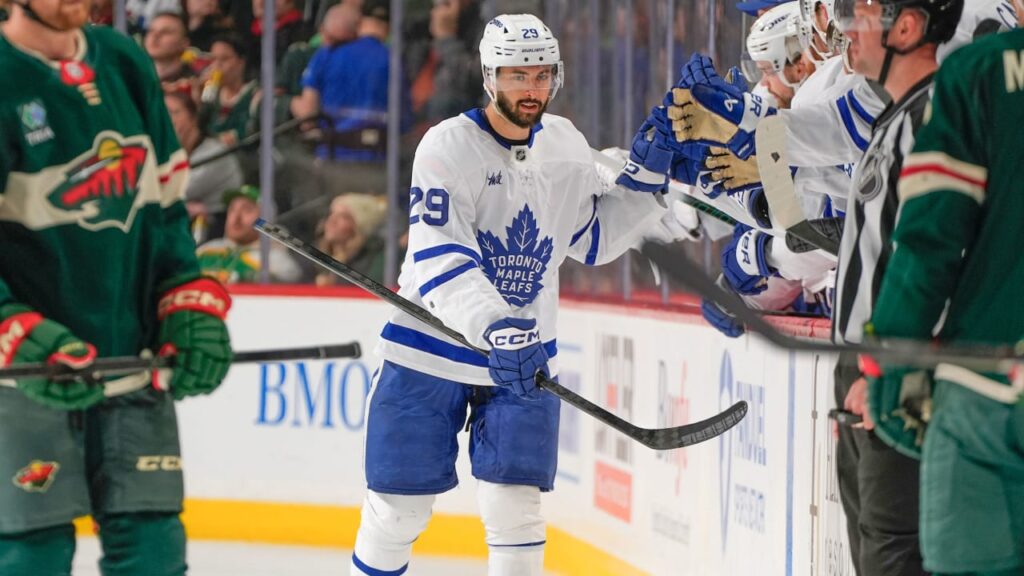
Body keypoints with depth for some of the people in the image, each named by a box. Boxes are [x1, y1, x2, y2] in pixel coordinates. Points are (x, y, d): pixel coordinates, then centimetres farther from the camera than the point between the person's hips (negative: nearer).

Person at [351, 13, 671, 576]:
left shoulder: (566, 146, 3)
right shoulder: (449, 145, -15)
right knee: (398, 505, 2)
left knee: (514, 506, -3)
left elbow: (592, 239, 15)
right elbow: (438, 259, -25)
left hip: (525, 353, 4)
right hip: (430, 347, -4)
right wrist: (492, 329, -39)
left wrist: (641, 180, 1)